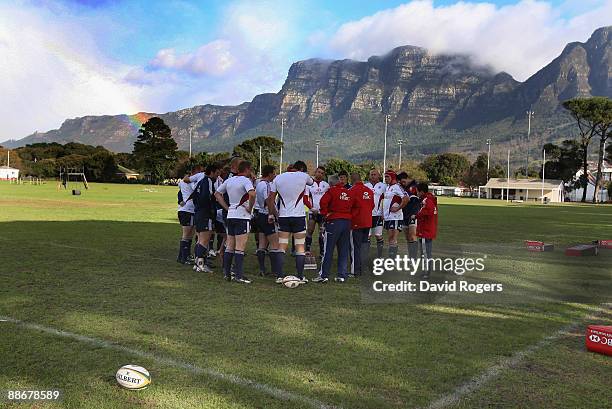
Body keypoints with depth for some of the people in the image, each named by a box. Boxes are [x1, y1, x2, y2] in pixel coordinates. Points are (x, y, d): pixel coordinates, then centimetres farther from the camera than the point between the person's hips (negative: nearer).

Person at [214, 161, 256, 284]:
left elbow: (217, 193, 19)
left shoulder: (229, 180, 12)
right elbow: (252, 194, -29)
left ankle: (226, 273, 17)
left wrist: (227, 207, 13)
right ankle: (238, 275, -6)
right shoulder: (245, 180, -11)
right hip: (242, 216, -7)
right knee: (240, 247, -6)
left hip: (230, 215, 7)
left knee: (229, 246, 12)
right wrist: (250, 208, -15)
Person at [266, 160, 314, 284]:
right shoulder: (303, 176, -4)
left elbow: (271, 199, 5)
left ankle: (279, 276, 4)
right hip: (299, 216, -3)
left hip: (283, 217, 3)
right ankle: (300, 276, 5)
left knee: (282, 246, 7)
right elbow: (311, 182, 20)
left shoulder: (278, 178, 4)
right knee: (300, 247, 4)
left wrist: (271, 214, 14)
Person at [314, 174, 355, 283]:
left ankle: (324, 275, 1)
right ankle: (342, 275, 11)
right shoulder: (348, 192, 11)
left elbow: (323, 202, -19)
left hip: (334, 221, -5)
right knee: (344, 250, 10)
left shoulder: (332, 191, -5)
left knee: (328, 250, 0)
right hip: (347, 222, 5)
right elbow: (353, 207, 13)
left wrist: (325, 214, -8)